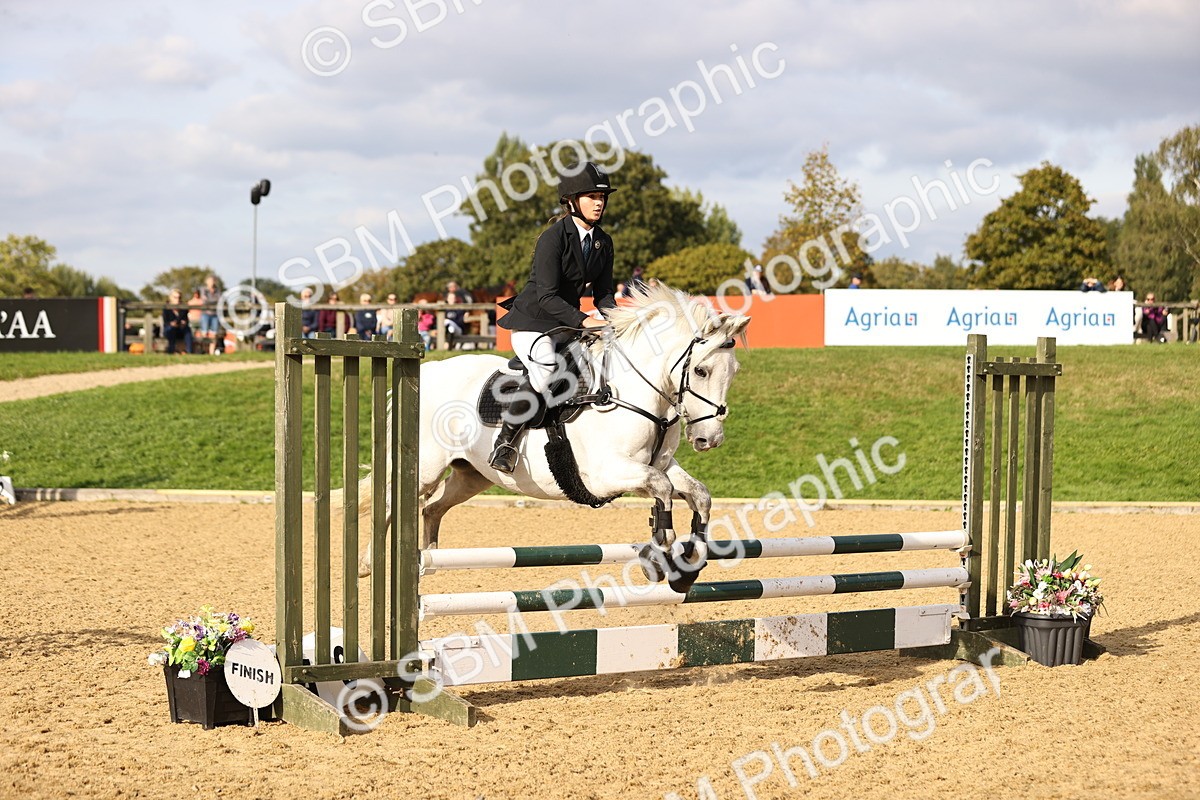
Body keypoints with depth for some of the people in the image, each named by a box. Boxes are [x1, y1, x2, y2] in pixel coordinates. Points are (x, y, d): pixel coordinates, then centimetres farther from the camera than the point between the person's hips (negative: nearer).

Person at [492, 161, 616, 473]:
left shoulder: (603, 242, 5)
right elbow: (547, 296, -23)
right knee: (546, 367, -35)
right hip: (532, 321, -9)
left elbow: (603, 294, 8)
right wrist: (585, 320, -32)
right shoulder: (553, 237, -17)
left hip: (567, 324, 9)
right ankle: (505, 441, -24)